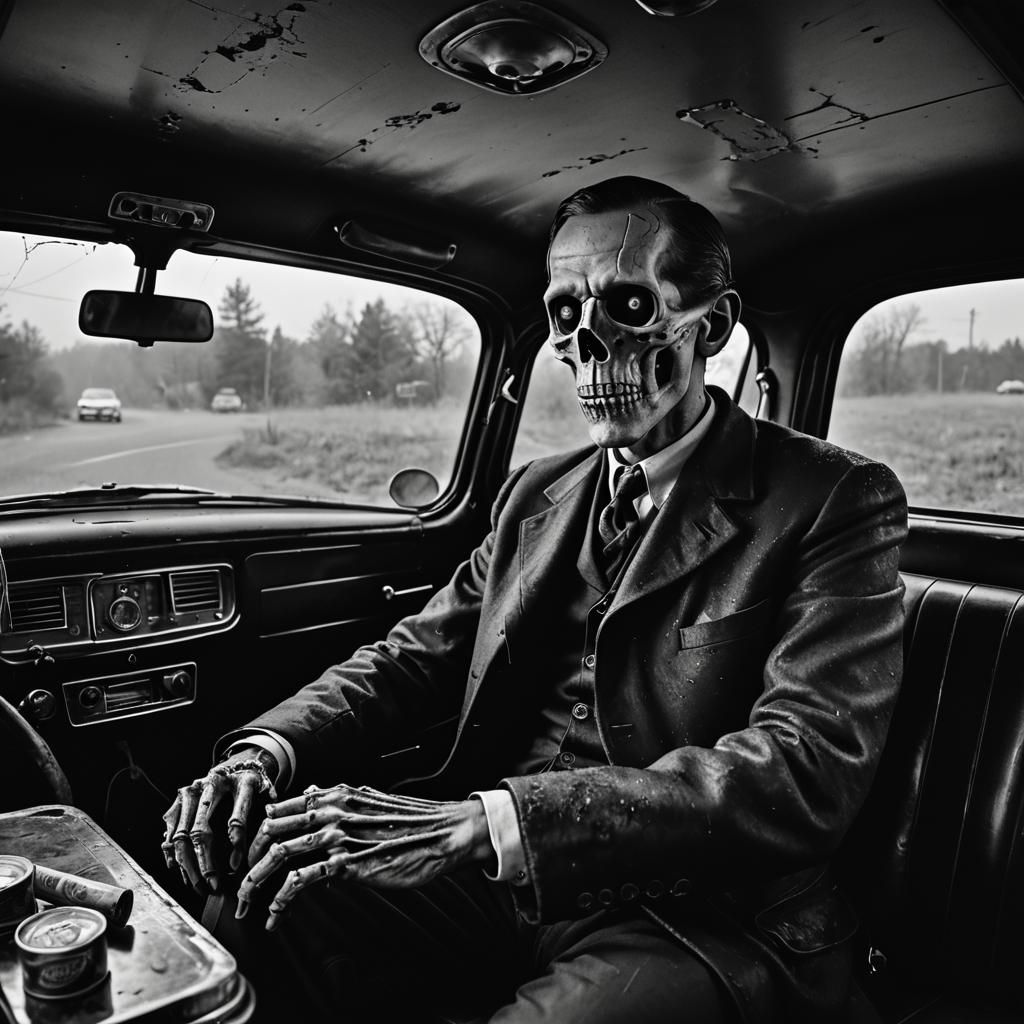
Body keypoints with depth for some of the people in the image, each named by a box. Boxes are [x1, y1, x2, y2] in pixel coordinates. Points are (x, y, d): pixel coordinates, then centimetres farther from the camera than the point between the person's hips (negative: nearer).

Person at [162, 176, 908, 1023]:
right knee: (233, 916, -11)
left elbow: (805, 770, -20)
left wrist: (487, 820, -31)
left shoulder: (838, 501, -8)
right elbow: (416, 655, 10)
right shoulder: (538, 494, 11)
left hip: (700, 916, -4)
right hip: (502, 880, 5)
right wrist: (271, 748, -10)